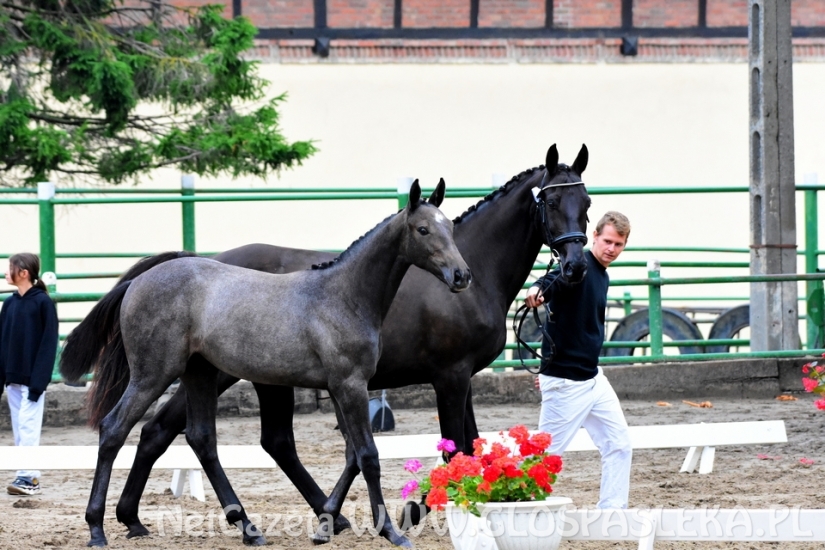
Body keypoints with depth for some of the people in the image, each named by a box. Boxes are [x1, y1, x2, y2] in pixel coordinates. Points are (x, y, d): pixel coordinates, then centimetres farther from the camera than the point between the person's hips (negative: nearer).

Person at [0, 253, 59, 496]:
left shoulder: (43, 302, -9)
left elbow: (49, 342, -11)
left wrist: (39, 381, -16)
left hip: (32, 377, -7)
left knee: (28, 425, -9)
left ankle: (28, 477, -10)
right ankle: (29, 476, 11)